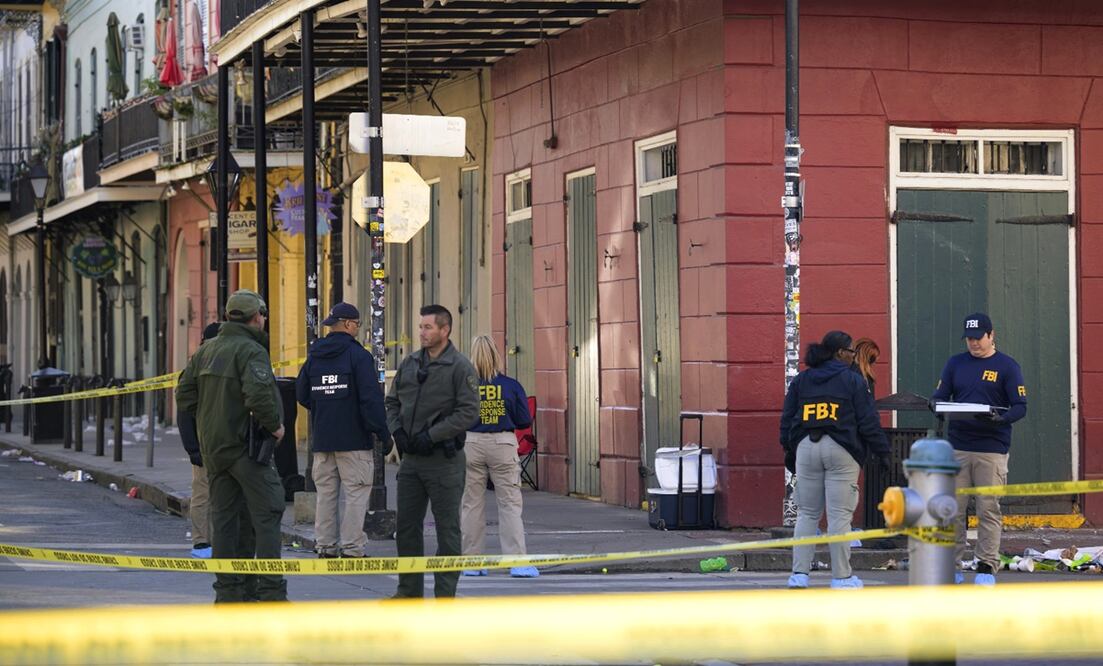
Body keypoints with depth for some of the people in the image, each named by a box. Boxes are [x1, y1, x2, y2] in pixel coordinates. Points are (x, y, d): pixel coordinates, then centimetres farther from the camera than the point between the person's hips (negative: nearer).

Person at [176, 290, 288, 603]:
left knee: (223, 517, 11)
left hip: (212, 447, 8)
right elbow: (258, 395, -27)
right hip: (244, 445, -8)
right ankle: (271, 591, -7)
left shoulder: (206, 350, 11)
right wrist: (274, 424, -13)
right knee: (267, 514, -3)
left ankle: (227, 589, 13)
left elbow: (184, 394, 12)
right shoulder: (251, 351, -13)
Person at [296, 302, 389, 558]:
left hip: (322, 439, 6)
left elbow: (301, 394, 15)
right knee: (356, 494, -3)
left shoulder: (314, 356, 9)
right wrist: (382, 432, -11)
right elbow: (371, 397, -15)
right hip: (354, 439, -6)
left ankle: (325, 546, 12)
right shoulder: (358, 355, -11)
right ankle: (351, 549, -6)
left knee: (326, 493, 11)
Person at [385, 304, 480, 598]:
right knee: (407, 526, 11)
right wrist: (397, 431, -1)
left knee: (447, 529, -1)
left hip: (443, 460, -6)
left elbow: (468, 412, -15)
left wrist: (431, 436, -18)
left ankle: (445, 594, 4)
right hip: (410, 458, 6)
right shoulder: (409, 363, 10)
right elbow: (392, 402, 17)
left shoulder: (459, 367, -8)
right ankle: (409, 590, 20)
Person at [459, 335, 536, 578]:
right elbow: (525, 421, 0)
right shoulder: (511, 386, -6)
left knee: (472, 504, 10)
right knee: (510, 504, 3)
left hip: (471, 443, 1)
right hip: (503, 444, -1)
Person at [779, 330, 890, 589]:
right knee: (840, 515, -1)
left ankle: (799, 573, 4)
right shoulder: (853, 381, -1)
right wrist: (881, 450, 5)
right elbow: (868, 421, -2)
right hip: (841, 451, -4)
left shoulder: (800, 381, 12)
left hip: (806, 449, 4)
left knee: (807, 514, 9)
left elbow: (787, 419, 14)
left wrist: (789, 451, 23)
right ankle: (841, 576, 2)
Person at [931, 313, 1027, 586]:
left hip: (992, 450, -3)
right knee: (952, 509, 1)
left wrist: (1000, 418, -22)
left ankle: (987, 567, 4)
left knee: (989, 510, -2)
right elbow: (939, 396, 11)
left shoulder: (1007, 366, 2)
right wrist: (937, 405, -13)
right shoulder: (955, 363, 13)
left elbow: (1020, 406, -2)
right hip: (957, 448, 3)